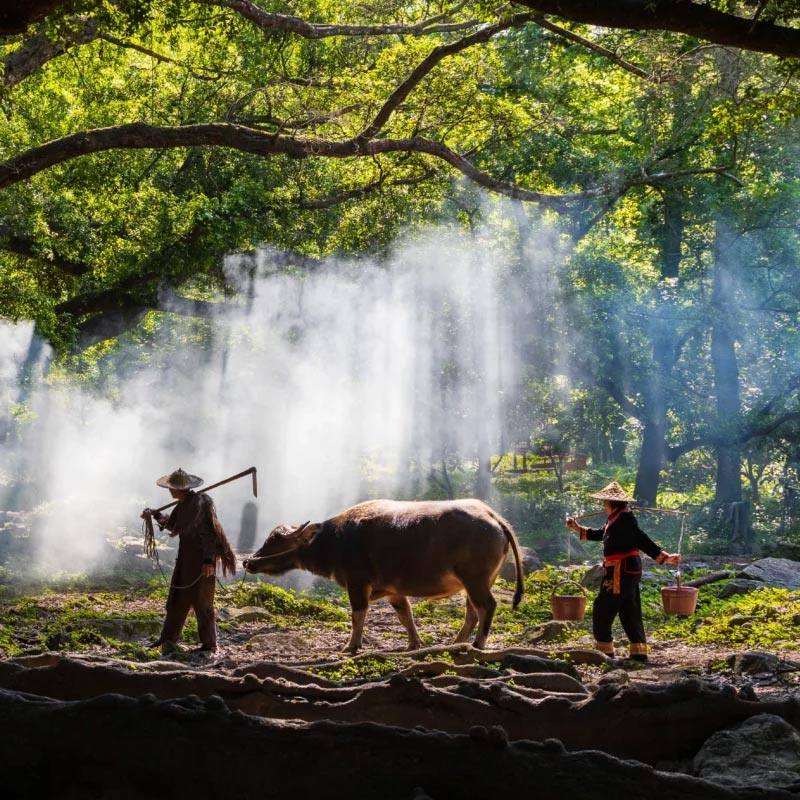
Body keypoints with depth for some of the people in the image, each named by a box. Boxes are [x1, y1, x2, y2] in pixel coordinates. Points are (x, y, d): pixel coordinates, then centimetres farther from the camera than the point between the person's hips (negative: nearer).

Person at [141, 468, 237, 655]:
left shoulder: (200, 503, -18)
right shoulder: (182, 505, 10)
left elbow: (209, 532, -21)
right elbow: (171, 525, 28)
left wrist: (209, 560, -25)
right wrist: (155, 515, 18)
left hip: (201, 557, -9)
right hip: (185, 555, 9)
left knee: (201, 600, -4)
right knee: (177, 597, 13)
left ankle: (209, 643, 5)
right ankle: (168, 639, 23)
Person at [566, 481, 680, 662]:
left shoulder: (625, 518, -18)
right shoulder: (614, 518, 14)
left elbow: (642, 540, -23)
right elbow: (600, 534, 29)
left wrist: (664, 557, -29)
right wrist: (577, 528, 29)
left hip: (622, 572, -10)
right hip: (627, 571, 10)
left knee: (602, 609, -1)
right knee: (630, 612, 11)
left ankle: (605, 650, 6)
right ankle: (639, 653, 14)